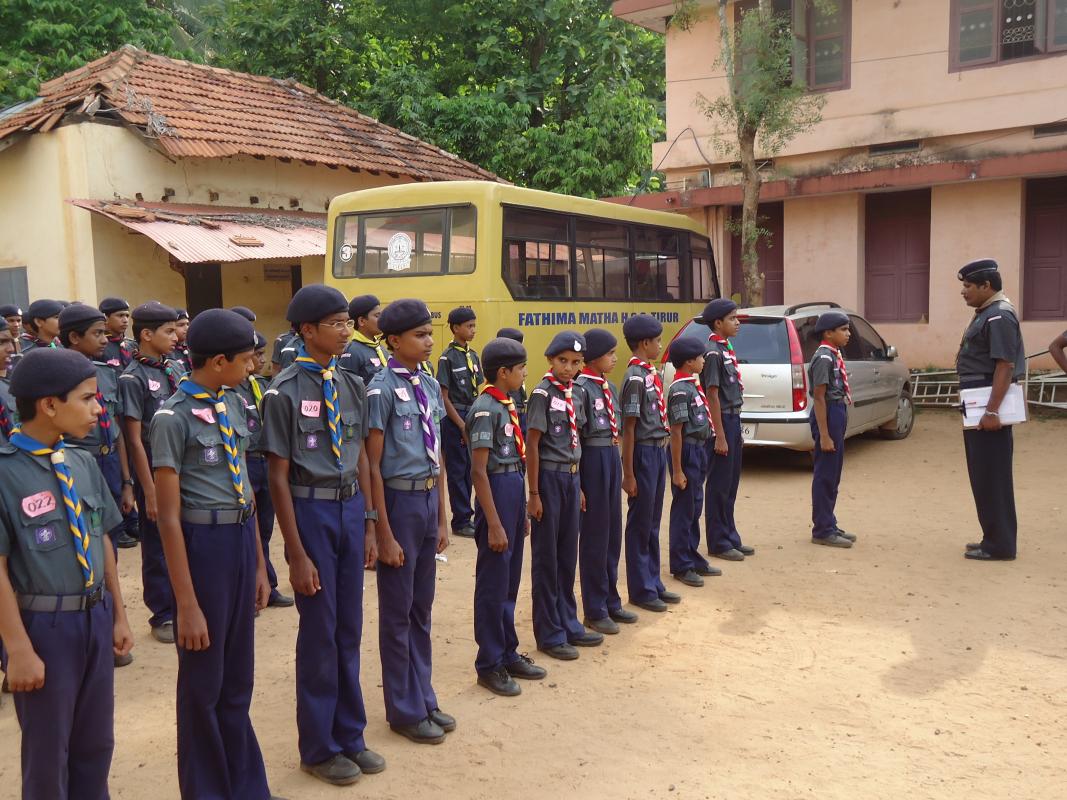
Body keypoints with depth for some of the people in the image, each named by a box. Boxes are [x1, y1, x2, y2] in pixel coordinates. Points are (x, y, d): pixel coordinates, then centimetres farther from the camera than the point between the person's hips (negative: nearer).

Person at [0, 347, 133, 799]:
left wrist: (118, 616, 12)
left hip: (96, 617, 6)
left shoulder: (82, 464, 3)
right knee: (47, 748, 13)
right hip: (44, 625, -6)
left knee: (96, 742, 20)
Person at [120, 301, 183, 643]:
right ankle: (163, 616, 23)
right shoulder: (133, 378, -12)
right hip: (155, 473, -5)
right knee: (158, 548, 9)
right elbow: (134, 440, -12)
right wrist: (150, 491, -13)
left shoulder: (176, 369, 6)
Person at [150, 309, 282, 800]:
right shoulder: (174, 417, -15)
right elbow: (169, 517, -15)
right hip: (203, 545, -7)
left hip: (241, 542, 7)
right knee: (203, 683, 10)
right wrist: (186, 604, -15)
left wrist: (259, 564, 16)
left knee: (238, 678, 19)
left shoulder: (233, 406, 7)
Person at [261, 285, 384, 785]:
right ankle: (318, 747, 26)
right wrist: (297, 553, -12)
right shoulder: (286, 391, -12)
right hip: (312, 509, -5)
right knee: (319, 630, 6)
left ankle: (349, 735, 33)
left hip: (351, 507, 6)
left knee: (349, 627, 15)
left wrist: (369, 525, 10)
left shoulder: (352, 385, 6)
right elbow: (279, 476, -11)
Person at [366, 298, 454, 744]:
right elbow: (373, 466, -14)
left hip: (428, 499, 7)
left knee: (422, 608, 17)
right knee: (397, 612, 7)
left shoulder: (430, 386, 7)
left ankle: (424, 699, 32)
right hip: (399, 500, -7)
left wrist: (441, 519, 14)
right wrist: (385, 533, -14)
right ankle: (404, 710, 23)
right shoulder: (382, 390, -14)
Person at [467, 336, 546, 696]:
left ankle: (508, 654, 29)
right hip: (497, 494, -9)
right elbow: (479, 470, -18)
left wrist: (520, 512, 17)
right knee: (493, 585, 2)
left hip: (515, 491, 9)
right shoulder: (485, 409, -16)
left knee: (510, 582, 16)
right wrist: (494, 524, -19)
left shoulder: (507, 405, 11)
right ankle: (489, 665, 13)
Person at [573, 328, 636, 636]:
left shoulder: (610, 387, 12)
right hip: (592, 459, -8)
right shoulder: (581, 389, -13)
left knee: (613, 533, 15)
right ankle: (594, 610, 13)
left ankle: (611, 602, 28)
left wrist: (621, 470, 15)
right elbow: (574, 438, -15)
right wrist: (577, 484, -16)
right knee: (594, 536, 1)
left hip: (612, 457, 8)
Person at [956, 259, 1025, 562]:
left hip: (989, 407, -10)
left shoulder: (1000, 315, -15)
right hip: (979, 406, 10)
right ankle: (994, 538, 23)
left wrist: (992, 411, -25)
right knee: (983, 475, 15)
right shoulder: (986, 314, 16)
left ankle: (1000, 545, 3)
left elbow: (1005, 365, -21)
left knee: (992, 476, -4)